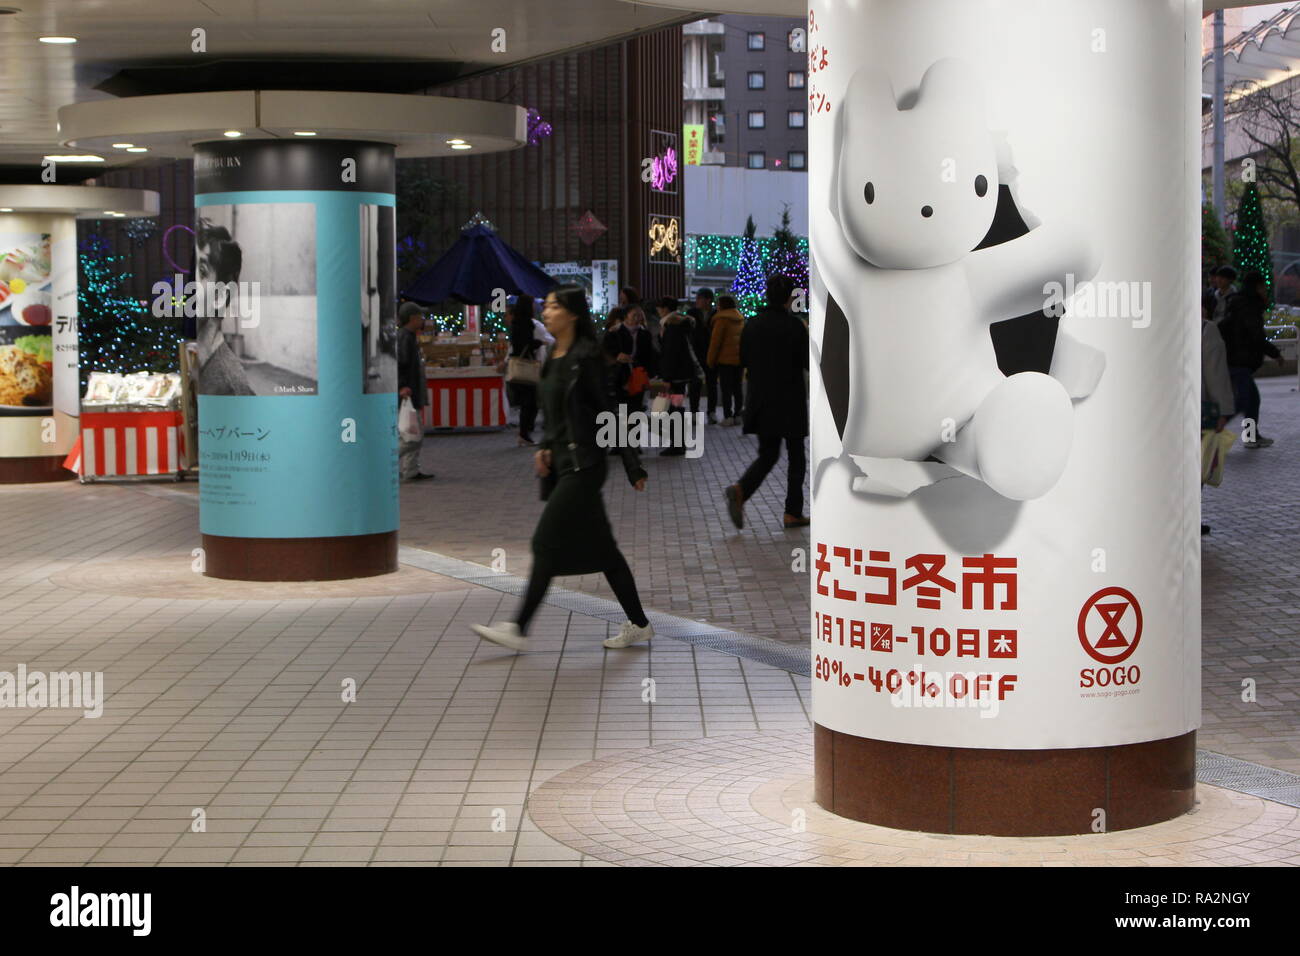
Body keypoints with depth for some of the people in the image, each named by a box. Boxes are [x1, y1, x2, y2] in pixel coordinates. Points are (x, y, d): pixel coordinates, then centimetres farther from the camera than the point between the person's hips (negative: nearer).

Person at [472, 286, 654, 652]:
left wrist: (633, 467, -12)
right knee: (600, 546, 11)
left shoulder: (586, 357, -13)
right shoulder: (554, 358, 12)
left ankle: (519, 629, -5)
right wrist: (545, 447, 6)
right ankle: (639, 624, 18)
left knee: (547, 542, -8)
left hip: (584, 464, -9)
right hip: (563, 463, 9)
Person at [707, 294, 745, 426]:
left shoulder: (722, 319, -9)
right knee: (738, 388, 10)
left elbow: (715, 341, -10)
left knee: (726, 389, -4)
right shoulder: (740, 319, 13)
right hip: (739, 359, 6)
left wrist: (711, 360, -3)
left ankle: (728, 416, -9)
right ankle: (737, 415, 10)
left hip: (725, 359, -6)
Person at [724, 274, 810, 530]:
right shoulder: (794, 326, -13)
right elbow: (808, 362, -9)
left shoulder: (753, 325, 2)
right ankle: (793, 513, 9)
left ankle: (741, 490, -14)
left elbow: (743, 360, 8)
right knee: (796, 456, 9)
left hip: (761, 400, 5)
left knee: (767, 454, 12)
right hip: (790, 402, -4)